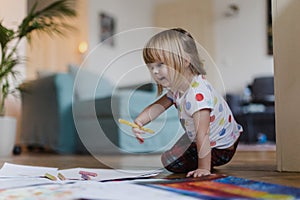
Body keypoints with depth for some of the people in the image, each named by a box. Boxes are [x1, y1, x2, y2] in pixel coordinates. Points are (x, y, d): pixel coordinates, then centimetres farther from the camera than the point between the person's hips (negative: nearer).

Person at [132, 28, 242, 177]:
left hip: (220, 149, -9)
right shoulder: (177, 87, -6)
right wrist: (138, 122, -18)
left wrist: (204, 168, -36)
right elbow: (158, 106, 1)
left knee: (170, 161, -8)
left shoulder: (198, 94, -37)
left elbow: (202, 135, -38)